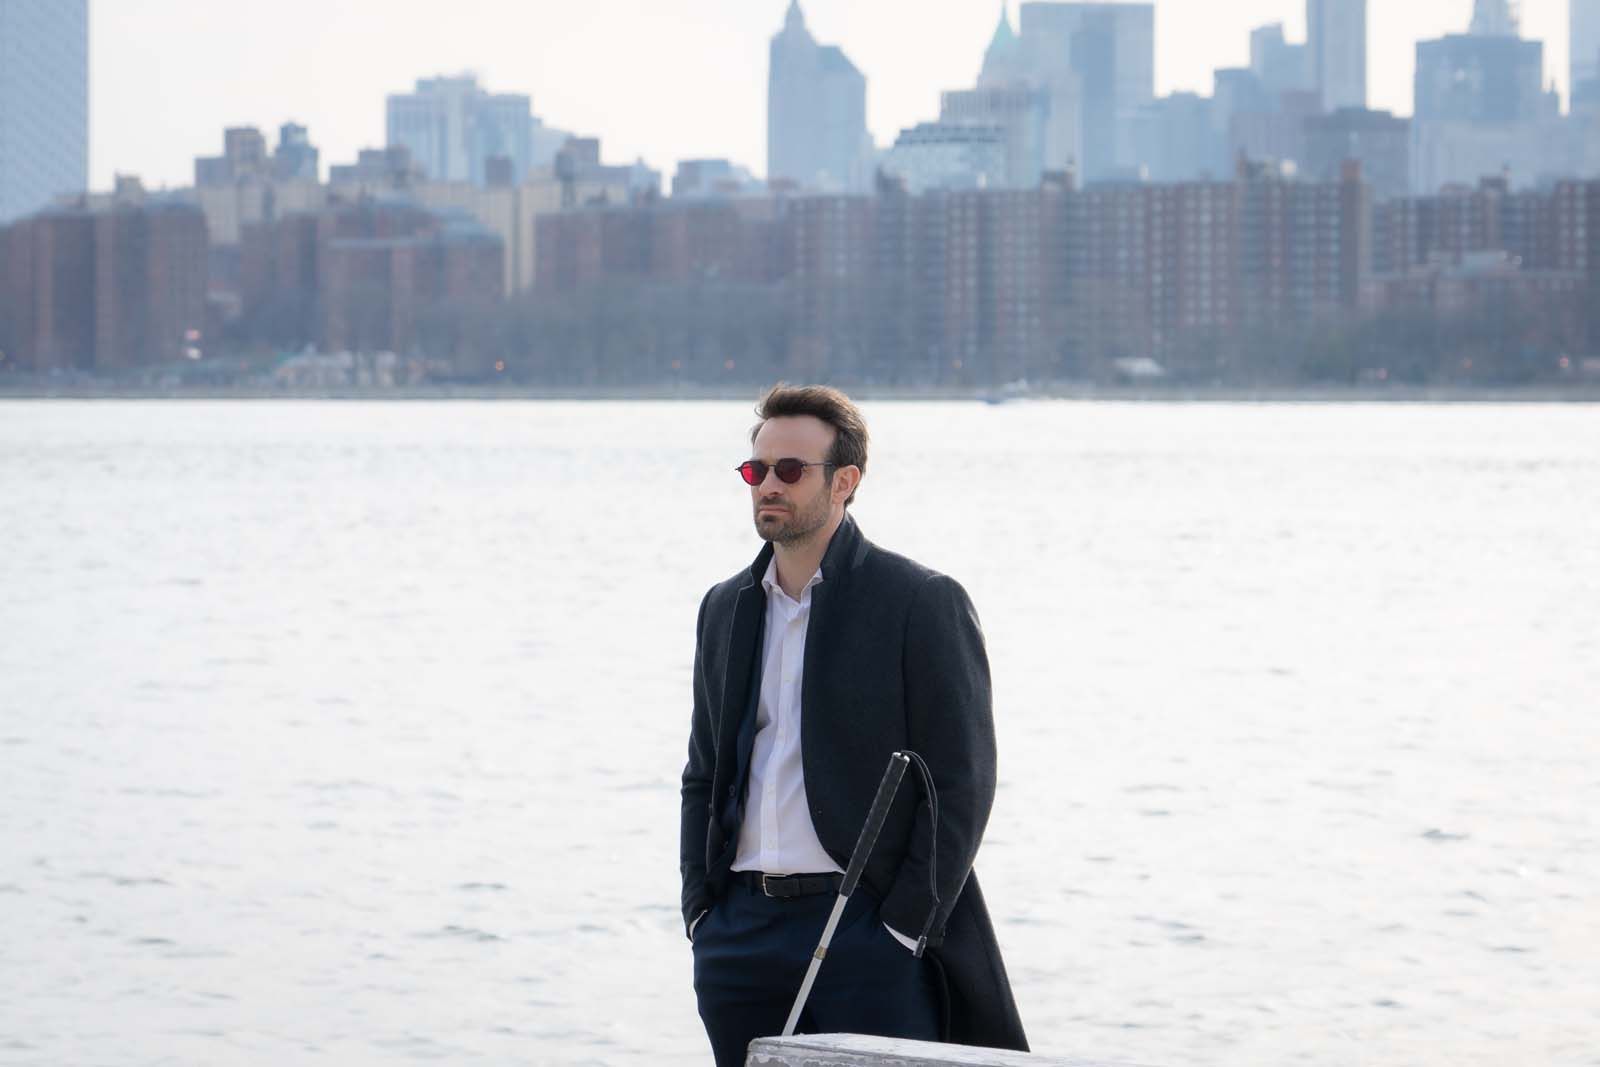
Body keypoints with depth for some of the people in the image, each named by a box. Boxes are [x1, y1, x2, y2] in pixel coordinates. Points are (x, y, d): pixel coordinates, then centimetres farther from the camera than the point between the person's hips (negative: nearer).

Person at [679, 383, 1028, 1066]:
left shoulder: (922, 602, -3)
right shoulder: (725, 608, 16)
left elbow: (961, 784, -6)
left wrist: (905, 927, -12)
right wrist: (700, 908, 8)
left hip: (868, 930, -6)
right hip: (741, 931, 6)